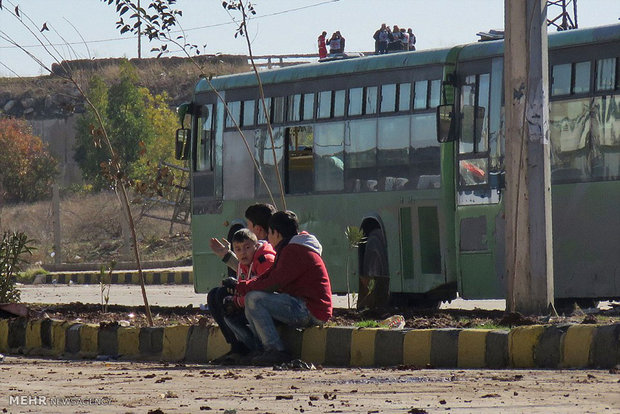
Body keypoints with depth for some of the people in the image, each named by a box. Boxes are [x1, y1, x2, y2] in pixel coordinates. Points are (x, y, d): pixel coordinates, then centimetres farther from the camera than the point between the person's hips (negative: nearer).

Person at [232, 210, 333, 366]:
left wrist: (243, 287, -5)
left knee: (254, 299, -19)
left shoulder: (294, 251, -13)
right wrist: (242, 286, 3)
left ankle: (275, 351, -22)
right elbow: (269, 276, 18)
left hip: (310, 311, -11)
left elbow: (274, 283, -18)